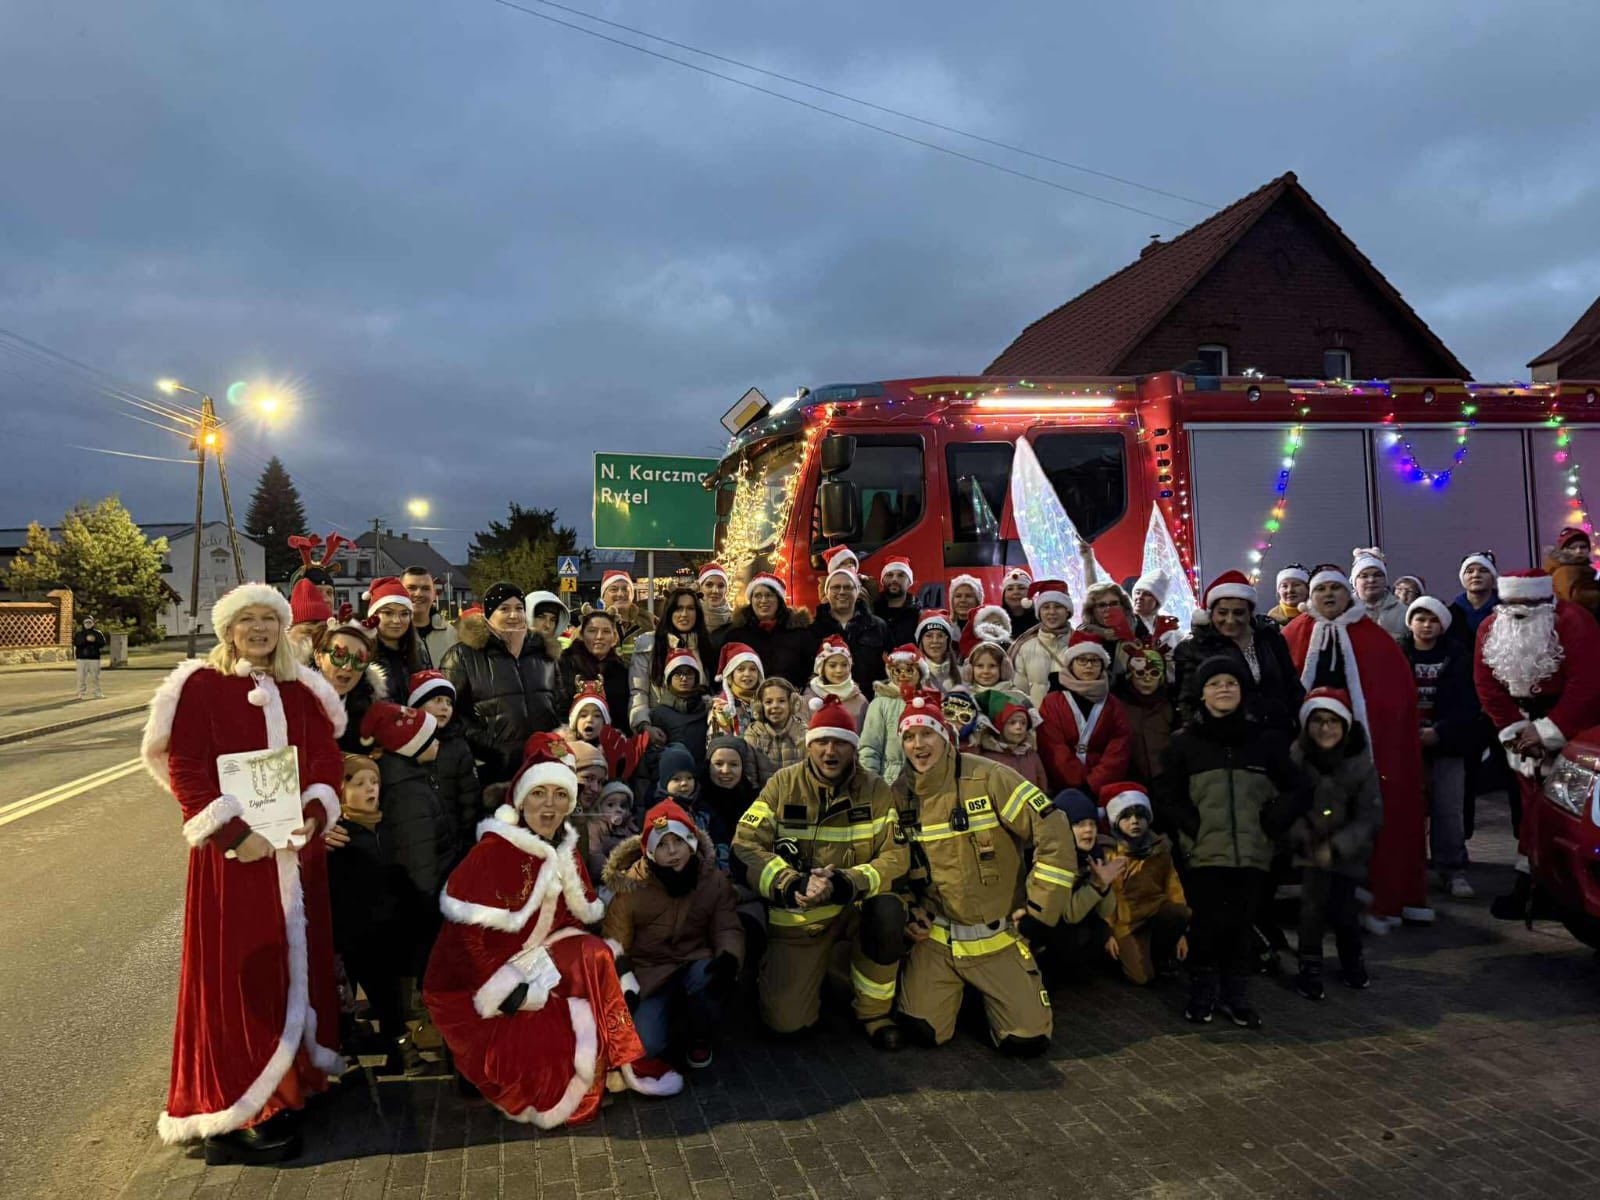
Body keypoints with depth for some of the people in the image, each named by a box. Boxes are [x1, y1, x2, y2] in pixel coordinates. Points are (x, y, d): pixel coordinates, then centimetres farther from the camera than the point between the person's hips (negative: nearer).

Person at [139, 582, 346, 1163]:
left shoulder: (302, 691, 10)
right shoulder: (200, 686, -4)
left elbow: (327, 757, 8)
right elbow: (184, 769, -9)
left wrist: (314, 815, -8)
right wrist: (233, 832, -17)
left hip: (297, 847, 5)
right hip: (232, 850, -5)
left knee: (298, 959, 10)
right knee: (238, 969, -1)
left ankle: (293, 1078, 24)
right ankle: (236, 1109, 9)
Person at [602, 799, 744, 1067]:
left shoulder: (714, 880, -4)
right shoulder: (631, 886, -11)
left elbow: (728, 928, -7)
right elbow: (614, 944, -5)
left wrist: (729, 957, -29)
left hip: (697, 964, 1)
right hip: (651, 976, -1)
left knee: (707, 975, -36)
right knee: (645, 1044, -25)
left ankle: (700, 1037, -3)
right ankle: (678, 1022, 13)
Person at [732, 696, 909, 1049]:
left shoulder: (875, 790, -6)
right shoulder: (783, 784, -7)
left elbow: (896, 855, -11)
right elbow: (746, 845, -12)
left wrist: (847, 884, -28)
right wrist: (793, 885, -27)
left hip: (856, 905, 1)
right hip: (797, 915, 0)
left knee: (887, 912, -33)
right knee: (784, 1019, -11)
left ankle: (874, 1012, -7)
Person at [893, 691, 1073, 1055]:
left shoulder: (988, 778, -14)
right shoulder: (899, 794, 0)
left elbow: (1054, 835, -15)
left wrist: (1039, 912, -14)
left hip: (999, 936, -2)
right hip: (935, 936, 2)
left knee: (1027, 1040, -8)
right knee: (923, 1031, -10)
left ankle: (986, 994, 25)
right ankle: (956, 990, 23)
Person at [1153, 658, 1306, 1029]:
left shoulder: (1266, 739, 8)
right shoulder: (1185, 742, 4)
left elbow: (1294, 792, 12)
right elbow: (1166, 797, 6)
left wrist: (1270, 825, 1)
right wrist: (1194, 827, -6)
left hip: (1252, 854, 1)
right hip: (1204, 854, -1)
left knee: (1242, 926, 5)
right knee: (1207, 925, 0)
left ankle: (1237, 998, 21)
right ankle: (1201, 995, 17)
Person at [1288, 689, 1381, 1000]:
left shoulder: (1360, 764, -9)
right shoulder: (1294, 759, -13)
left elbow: (1370, 818, -9)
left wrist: (1336, 847, -20)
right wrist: (1304, 839, -25)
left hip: (1346, 852, 1)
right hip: (1309, 849, -1)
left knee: (1344, 910, 2)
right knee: (1313, 900, -19)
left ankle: (1352, 960, 34)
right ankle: (1310, 967, 1)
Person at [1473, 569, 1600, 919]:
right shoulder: (1490, 630, -2)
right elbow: (1488, 687, -3)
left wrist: (1546, 733, -21)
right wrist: (1515, 732, -11)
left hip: (1572, 732, -5)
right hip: (1525, 727, 5)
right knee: (1530, 808, 9)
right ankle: (1527, 886, 15)